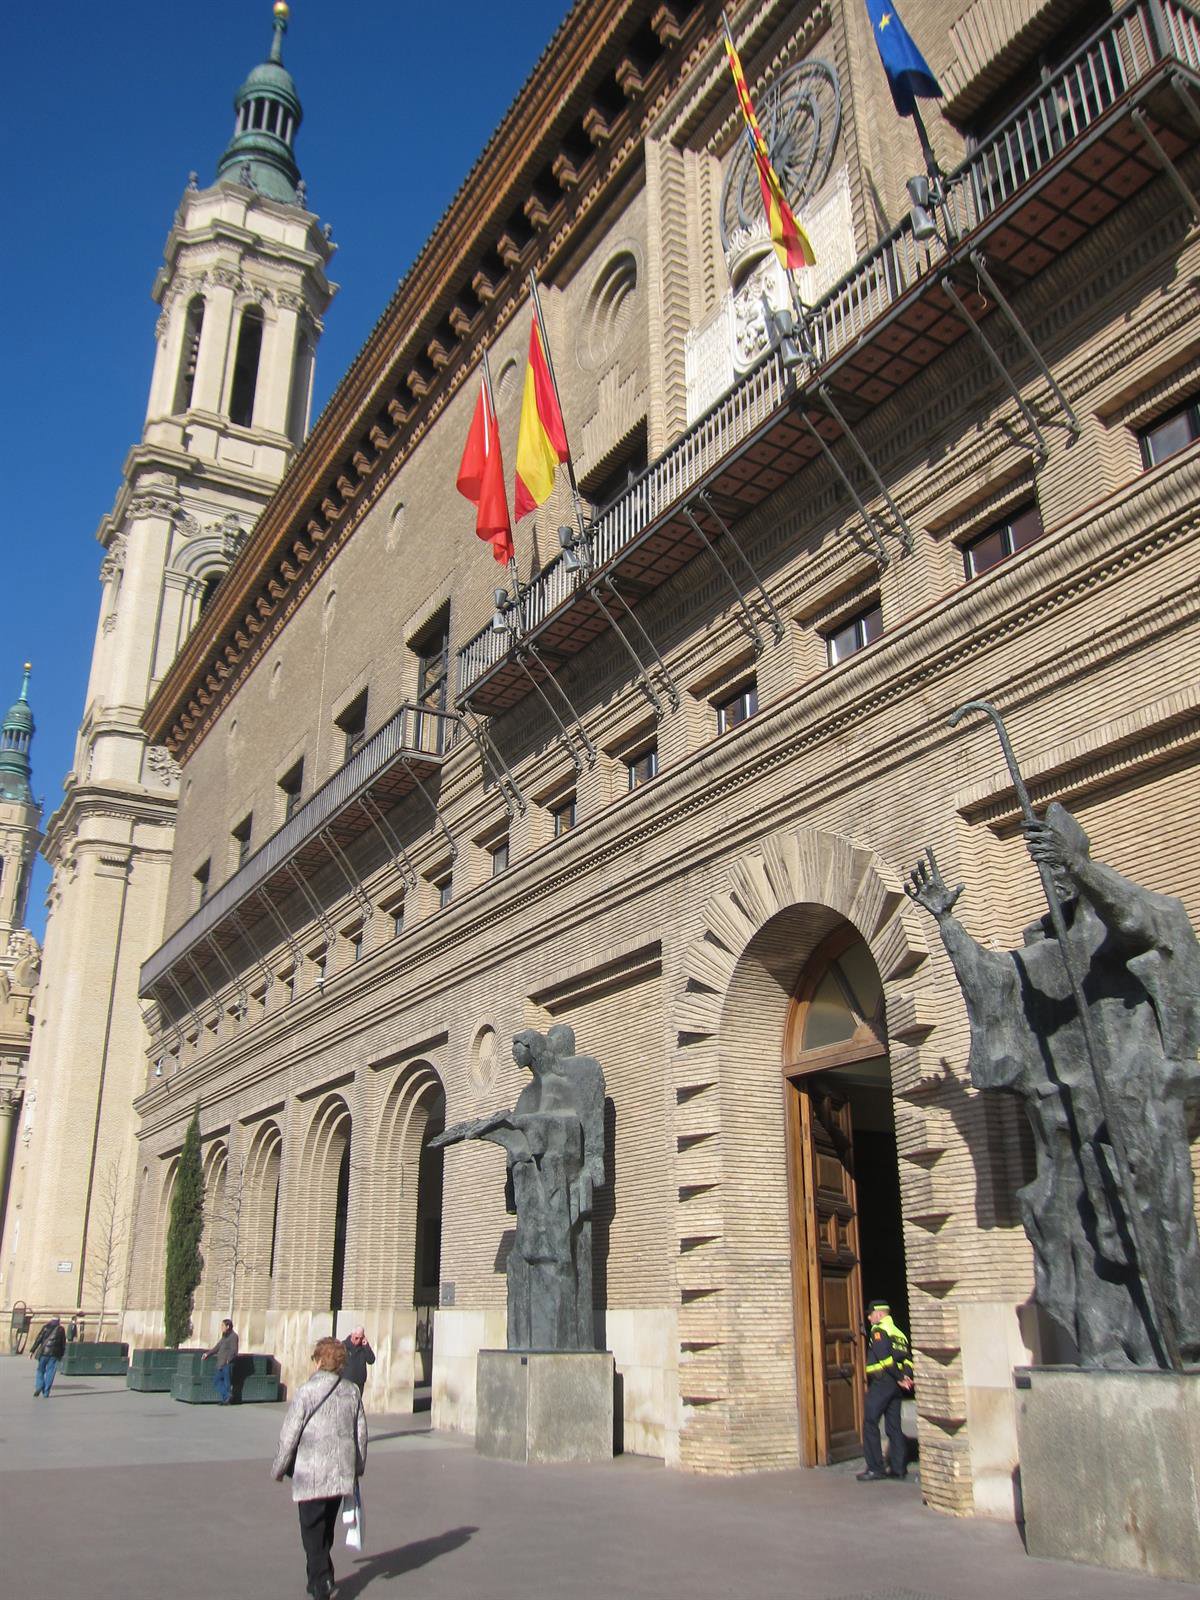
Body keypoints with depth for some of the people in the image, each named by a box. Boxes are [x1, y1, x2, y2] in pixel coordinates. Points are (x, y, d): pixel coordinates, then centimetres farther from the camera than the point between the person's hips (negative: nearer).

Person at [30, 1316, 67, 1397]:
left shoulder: (45, 1326, 8)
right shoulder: (61, 1329, 10)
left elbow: (38, 1339, 2)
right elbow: (63, 1343, 9)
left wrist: (32, 1351, 1)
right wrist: (61, 1355, 16)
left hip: (44, 1351, 0)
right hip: (55, 1353, 0)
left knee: (40, 1370, 11)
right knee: (50, 1372, 4)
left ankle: (38, 1387, -8)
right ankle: (46, 1393, 1)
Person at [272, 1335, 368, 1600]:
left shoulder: (306, 1392, -12)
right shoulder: (352, 1392, 3)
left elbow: (289, 1434, -9)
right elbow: (361, 1433, 8)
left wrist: (279, 1468, 5)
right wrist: (358, 1468, 20)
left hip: (311, 1475, -5)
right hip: (342, 1474, 5)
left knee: (312, 1531, 5)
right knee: (327, 1530, 21)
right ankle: (322, 1578, 31)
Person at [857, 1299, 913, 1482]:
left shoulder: (879, 1330, -7)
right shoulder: (898, 1332, 19)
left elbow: (885, 1358, -18)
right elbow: (907, 1358, 9)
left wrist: (900, 1378, -13)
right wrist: (906, 1377, -4)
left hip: (881, 1382, -8)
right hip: (896, 1385, 8)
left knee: (870, 1423, -3)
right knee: (894, 1426, 11)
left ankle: (875, 1469, -4)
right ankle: (898, 1467, 11)